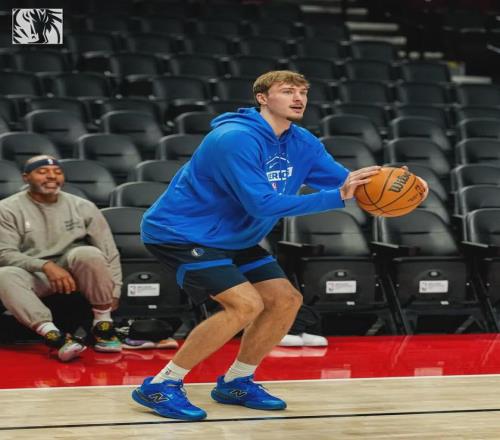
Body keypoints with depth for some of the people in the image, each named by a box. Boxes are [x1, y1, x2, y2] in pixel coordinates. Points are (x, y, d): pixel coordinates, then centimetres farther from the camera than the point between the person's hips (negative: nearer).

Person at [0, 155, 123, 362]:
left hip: (74, 273, 1)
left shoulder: (82, 207, 3)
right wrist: (46, 266, -25)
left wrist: (113, 292, -6)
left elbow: (109, 251, 4)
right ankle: (54, 336, -45)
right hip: (33, 277, -1)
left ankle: (103, 326, -19)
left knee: (88, 253, -33)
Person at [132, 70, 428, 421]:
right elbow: (262, 204, -33)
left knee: (286, 300, 3)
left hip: (232, 239, 9)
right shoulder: (236, 138, -27)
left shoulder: (302, 144, -1)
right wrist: (337, 197, -35)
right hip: (180, 232, -9)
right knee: (245, 304, -23)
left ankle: (236, 383, 19)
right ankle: (160, 386, -14)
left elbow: (346, 182, 1)